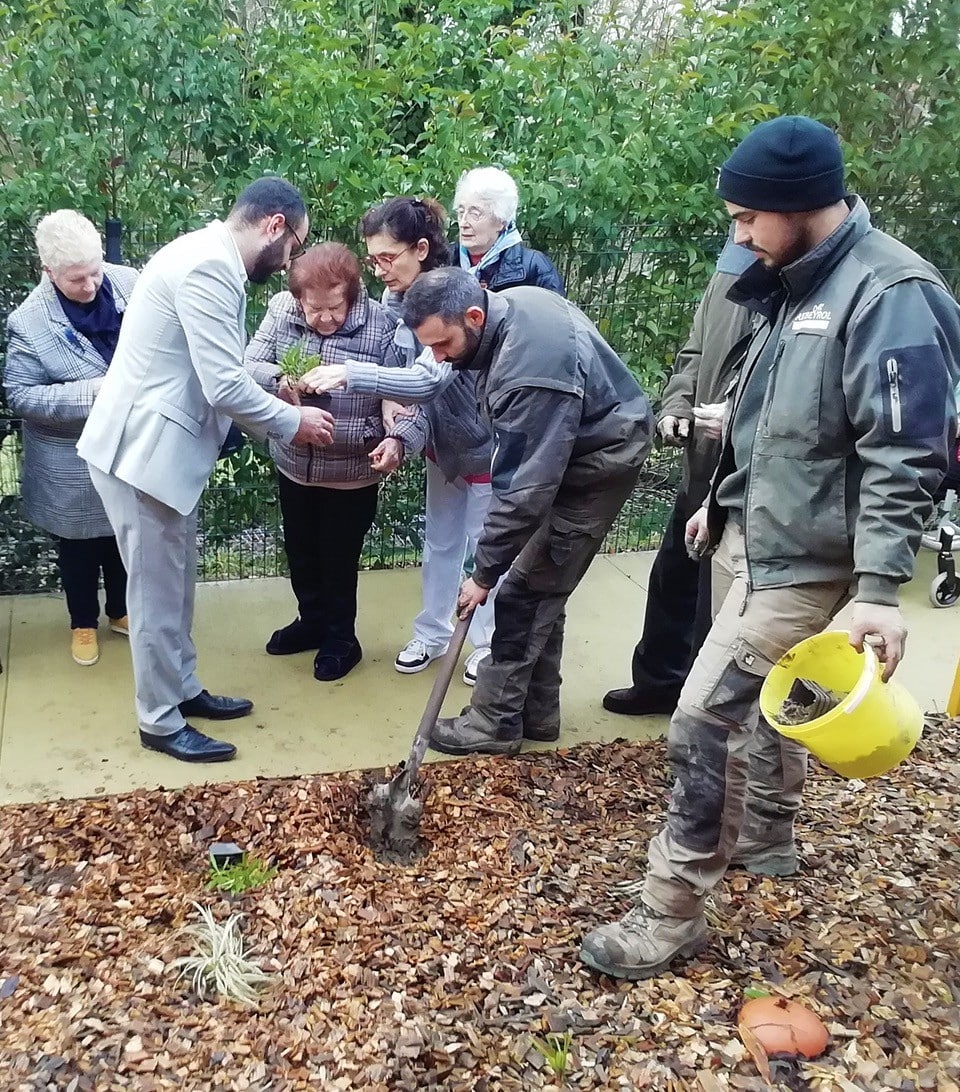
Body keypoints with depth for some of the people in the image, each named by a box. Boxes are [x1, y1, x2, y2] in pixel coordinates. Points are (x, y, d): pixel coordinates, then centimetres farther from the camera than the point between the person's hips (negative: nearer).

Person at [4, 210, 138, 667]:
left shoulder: (129, 281, -12)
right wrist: (91, 391, -28)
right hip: (72, 463, -3)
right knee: (79, 545, 16)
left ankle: (120, 610, 44)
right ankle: (84, 623, 38)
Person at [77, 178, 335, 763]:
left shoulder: (208, 257, 12)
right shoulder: (209, 266, -21)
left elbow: (217, 375, 17)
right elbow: (226, 386, -24)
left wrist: (279, 404, 7)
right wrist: (293, 422, -10)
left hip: (163, 446, 10)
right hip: (142, 450, -10)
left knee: (176, 582, 19)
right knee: (157, 592, 3)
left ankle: (184, 689, 34)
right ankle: (161, 721, 17)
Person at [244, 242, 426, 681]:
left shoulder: (381, 326, -19)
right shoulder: (280, 310, -8)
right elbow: (250, 365, -7)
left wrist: (398, 438, -38)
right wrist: (280, 380, -28)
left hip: (352, 473, -4)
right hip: (294, 464, 5)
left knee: (339, 560, 11)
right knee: (300, 550, 22)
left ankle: (341, 639, 33)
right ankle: (312, 620, 46)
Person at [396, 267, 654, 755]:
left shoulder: (528, 369, -34)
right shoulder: (508, 303, -5)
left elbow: (525, 488, -31)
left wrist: (484, 572, -22)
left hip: (599, 459, -10)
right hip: (567, 445, 10)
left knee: (526, 591, -5)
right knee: (542, 590, 12)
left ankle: (494, 721, 7)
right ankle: (536, 711, 23)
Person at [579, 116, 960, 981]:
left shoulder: (889, 294, -19)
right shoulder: (798, 283, 9)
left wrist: (881, 586, -26)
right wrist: (721, 500, 22)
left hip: (801, 561, -9)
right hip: (749, 535, 9)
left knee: (704, 723, -8)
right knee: (763, 700, 23)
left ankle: (671, 914, 7)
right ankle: (766, 836, 46)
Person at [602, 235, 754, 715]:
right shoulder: (730, 271, 9)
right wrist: (676, 406, 4)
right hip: (702, 465, 9)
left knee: (718, 594, 6)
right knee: (673, 573, 22)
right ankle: (659, 680, 43)